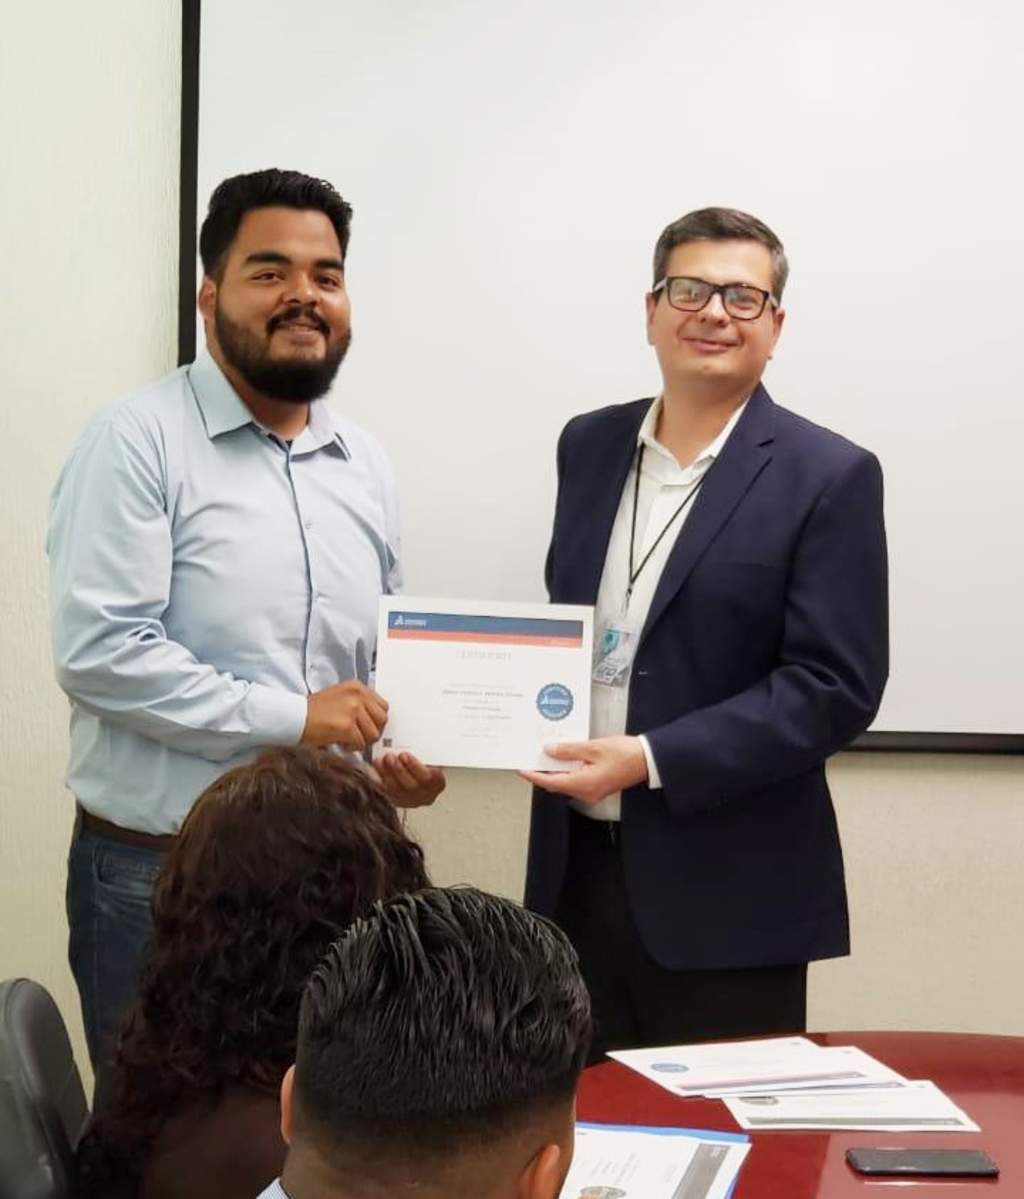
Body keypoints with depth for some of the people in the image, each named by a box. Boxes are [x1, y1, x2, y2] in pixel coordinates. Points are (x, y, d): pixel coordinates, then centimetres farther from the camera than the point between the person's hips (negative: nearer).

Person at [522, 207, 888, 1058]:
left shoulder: (829, 477, -8)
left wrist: (651, 760, -20)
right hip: (576, 868, 5)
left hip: (727, 890, -5)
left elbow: (837, 687, -14)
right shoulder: (589, 445, 9)